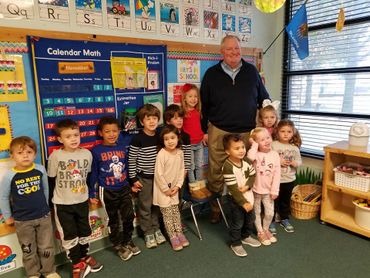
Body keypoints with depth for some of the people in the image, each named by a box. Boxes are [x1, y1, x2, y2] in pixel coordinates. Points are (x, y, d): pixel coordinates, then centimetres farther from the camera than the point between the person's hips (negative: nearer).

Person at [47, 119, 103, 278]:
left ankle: (84, 256, 40)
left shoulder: (87, 153, -6)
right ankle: (77, 263, 26)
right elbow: (51, 180, -4)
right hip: (62, 204, -3)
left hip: (82, 201, 3)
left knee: (84, 231, 18)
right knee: (69, 235, 9)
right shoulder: (55, 156, -15)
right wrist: (59, 194, 0)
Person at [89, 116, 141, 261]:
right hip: (107, 191, -3)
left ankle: (127, 241, 34)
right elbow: (93, 173, -5)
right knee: (113, 220, 13)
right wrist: (91, 193, -2)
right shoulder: (96, 151, -12)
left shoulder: (122, 148, -1)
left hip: (124, 188, 3)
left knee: (129, 216, 8)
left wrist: (131, 184, 15)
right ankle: (118, 245, 33)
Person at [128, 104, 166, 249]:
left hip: (158, 176, 5)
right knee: (145, 206, 8)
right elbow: (131, 159, -11)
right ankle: (148, 232, 24)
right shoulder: (137, 139, -15)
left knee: (156, 204, 16)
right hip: (144, 177, -4)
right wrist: (133, 179, -10)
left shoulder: (159, 137, 0)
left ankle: (156, 228, 34)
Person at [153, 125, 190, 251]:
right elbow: (158, 174, -20)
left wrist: (178, 185, -5)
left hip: (174, 188, 5)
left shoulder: (180, 153, -4)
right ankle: (173, 237, 15)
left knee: (175, 211, 15)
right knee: (167, 213, 4)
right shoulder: (161, 154, -22)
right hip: (162, 189, -5)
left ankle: (179, 233, 28)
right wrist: (166, 189, -14)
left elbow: (181, 170, 3)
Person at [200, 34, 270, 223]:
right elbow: (204, 105, 8)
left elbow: (264, 99, 15)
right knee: (216, 174, 5)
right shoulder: (212, 74, 4)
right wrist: (204, 130, 7)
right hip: (219, 132, -1)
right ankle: (215, 210, 24)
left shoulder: (251, 71, 9)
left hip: (247, 132, 2)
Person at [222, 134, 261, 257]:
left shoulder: (246, 161, -7)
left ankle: (246, 236, 46)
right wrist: (243, 203, -21)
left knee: (250, 219, 22)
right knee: (237, 222, 8)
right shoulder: (228, 167, -27)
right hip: (236, 199, -6)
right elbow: (233, 189, -25)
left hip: (248, 195, 7)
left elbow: (253, 174, -1)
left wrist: (247, 186, -20)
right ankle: (236, 244, 30)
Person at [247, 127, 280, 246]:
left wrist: (274, 190, -8)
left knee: (270, 213, 11)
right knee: (257, 212, 14)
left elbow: (277, 174, -5)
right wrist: (254, 145, -28)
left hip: (268, 190, 3)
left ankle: (266, 229, 38)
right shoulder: (255, 154, -16)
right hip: (255, 190, -2)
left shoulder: (275, 154, -6)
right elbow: (250, 157, -43)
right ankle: (260, 232, 35)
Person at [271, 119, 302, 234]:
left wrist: (295, 163, -15)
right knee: (274, 201, 7)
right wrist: (278, 161, -23)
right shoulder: (273, 145, -12)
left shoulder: (295, 147, 2)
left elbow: (299, 161, 6)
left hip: (290, 179, 5)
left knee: (286, 201, 20)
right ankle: (271, 221, 22)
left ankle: (284, 219, 39)